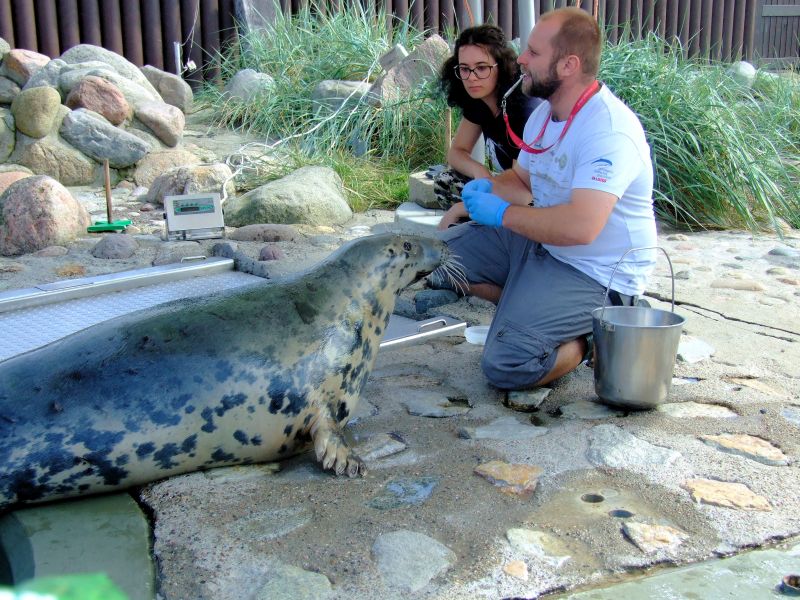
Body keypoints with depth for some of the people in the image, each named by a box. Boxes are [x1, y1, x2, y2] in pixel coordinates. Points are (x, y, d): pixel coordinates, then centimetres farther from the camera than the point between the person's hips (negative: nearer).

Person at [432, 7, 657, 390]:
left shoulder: (608, 130, -26)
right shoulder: (545, 113, 5)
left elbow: (580, 227, -38)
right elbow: (522, 179, 20)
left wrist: (503, 213, -24)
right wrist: (490, 186, -4)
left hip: (595, 274, -9)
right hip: (539, 243, 9)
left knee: (506, 366, -25)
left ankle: (596, 335, 0)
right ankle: (527, 305, 6)